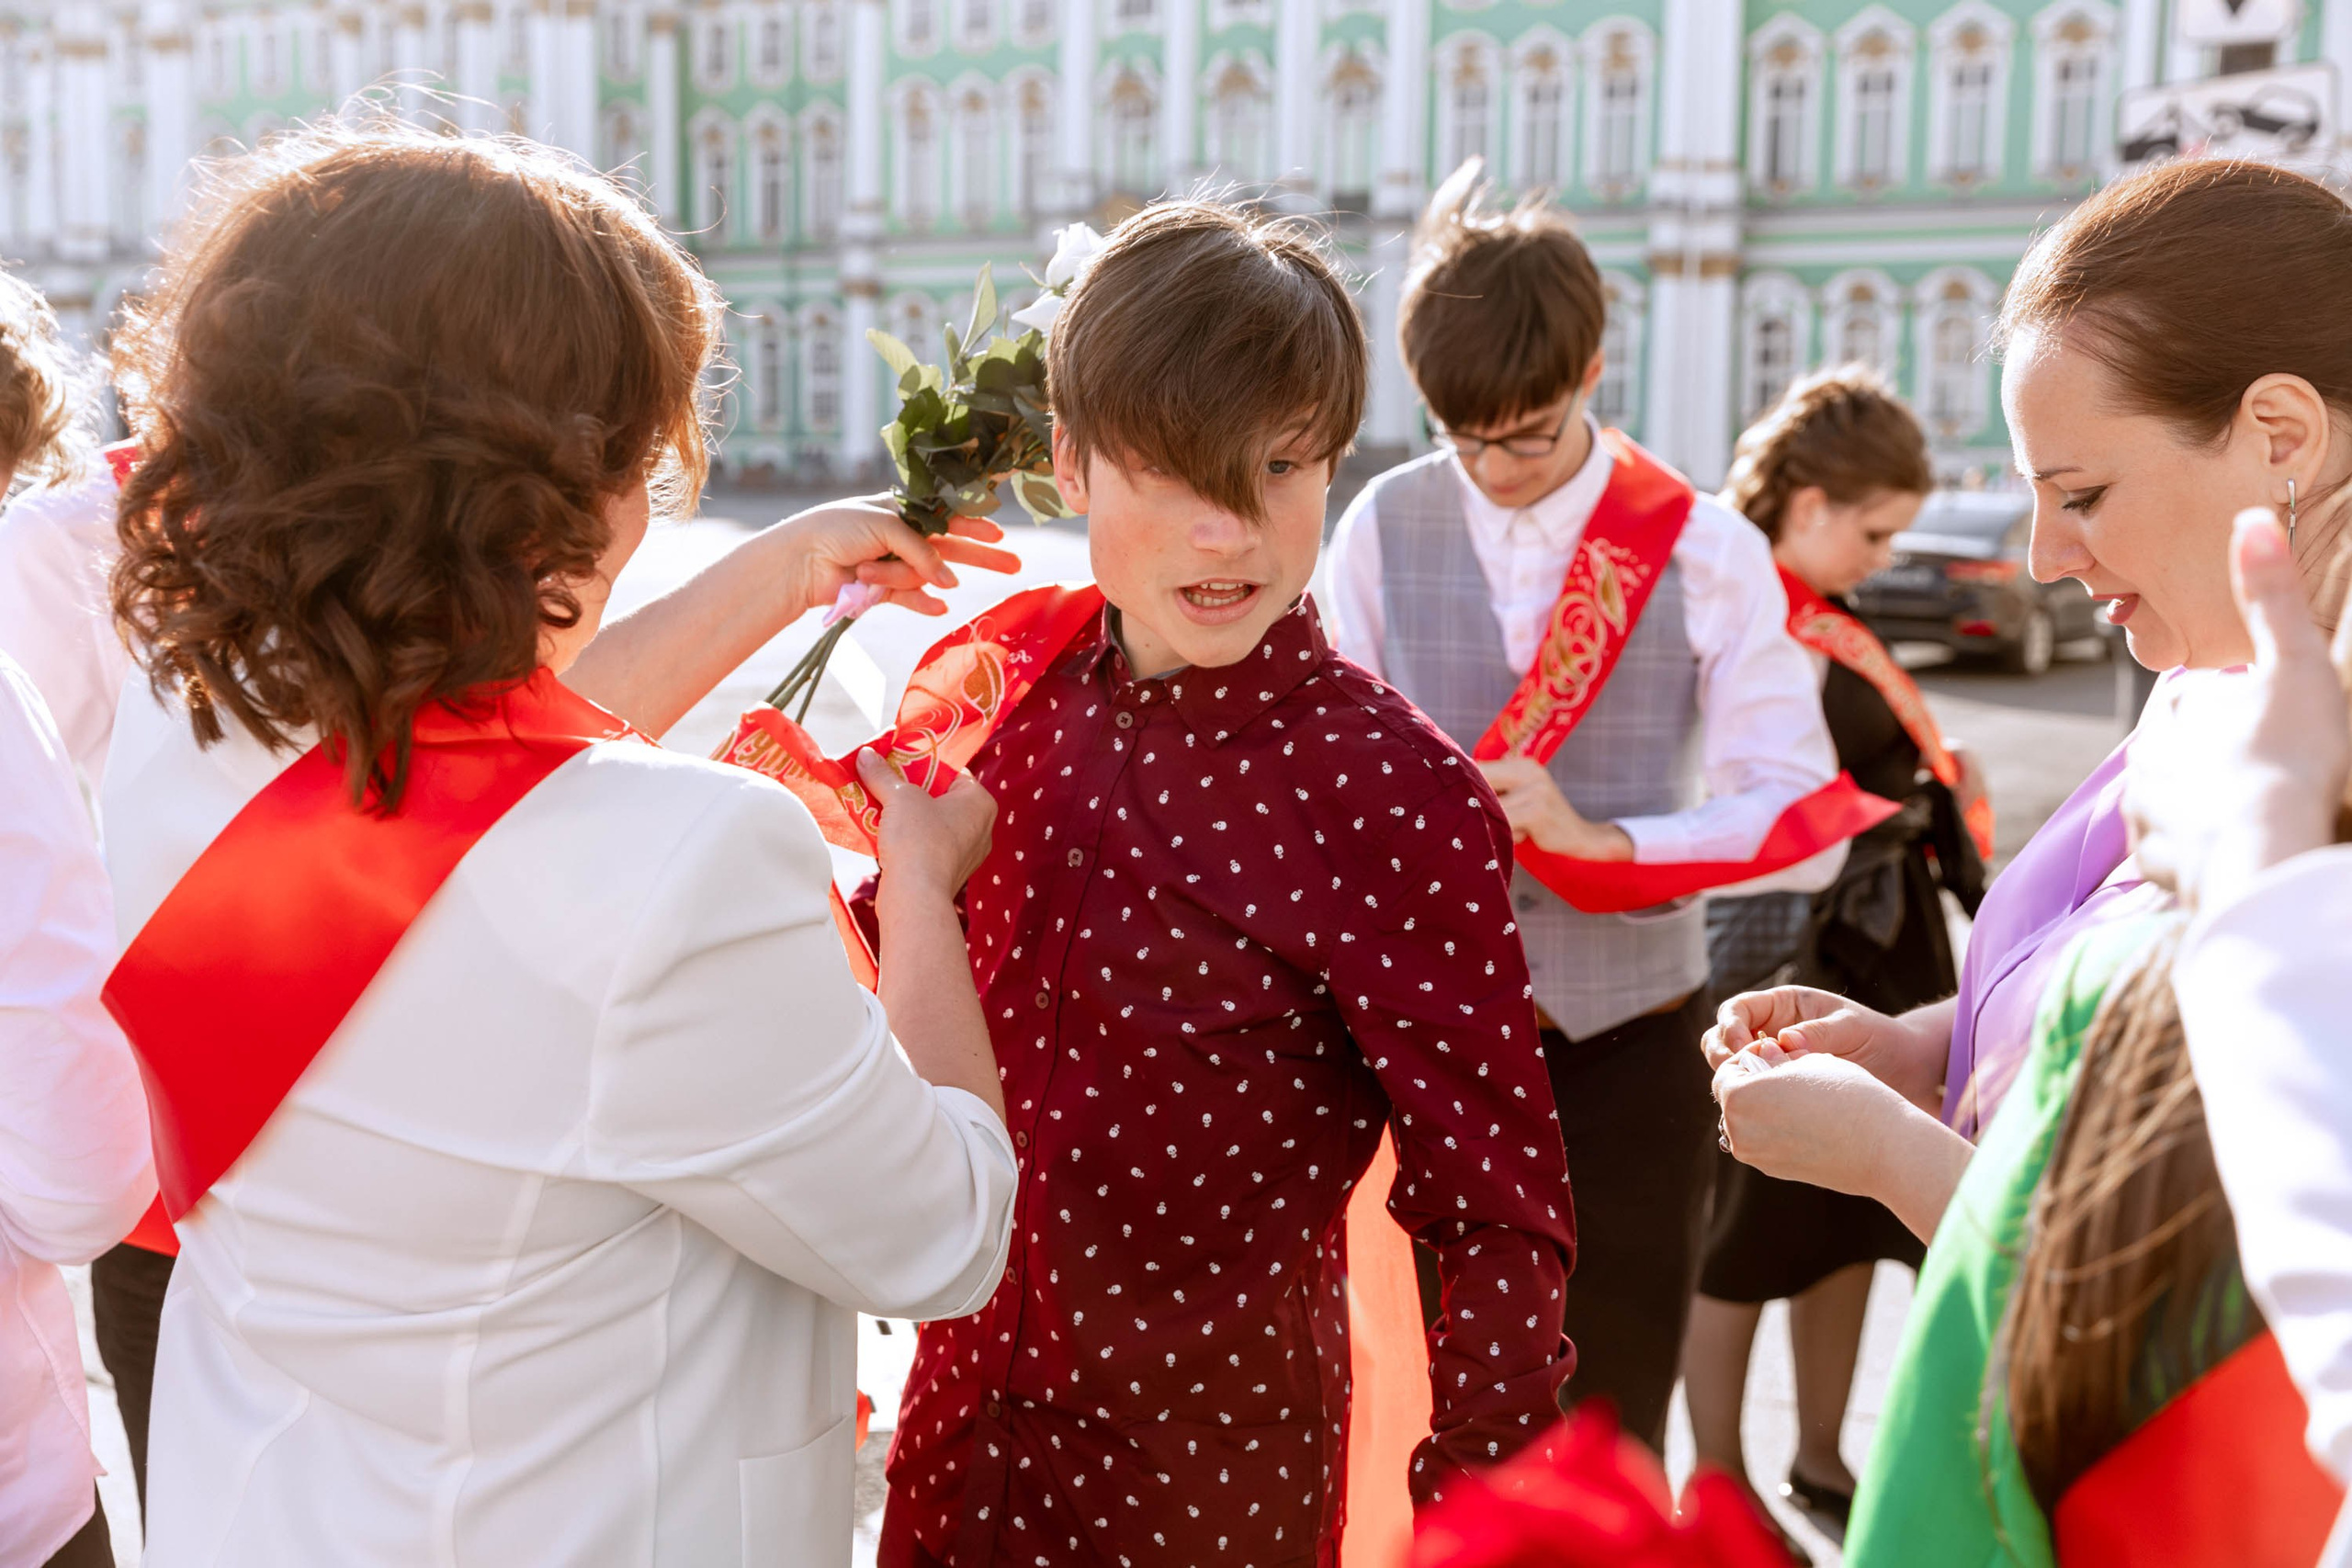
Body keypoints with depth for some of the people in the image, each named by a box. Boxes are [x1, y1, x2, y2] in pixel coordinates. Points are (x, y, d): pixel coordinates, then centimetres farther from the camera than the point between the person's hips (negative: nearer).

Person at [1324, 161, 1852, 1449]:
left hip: (1626, 1034, -1)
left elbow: (1800, 820, -9)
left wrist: (1596, 835, -21)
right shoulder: (1387, 527, 0)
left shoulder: (1706, 553, -5)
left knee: (1607, 1431, 10)